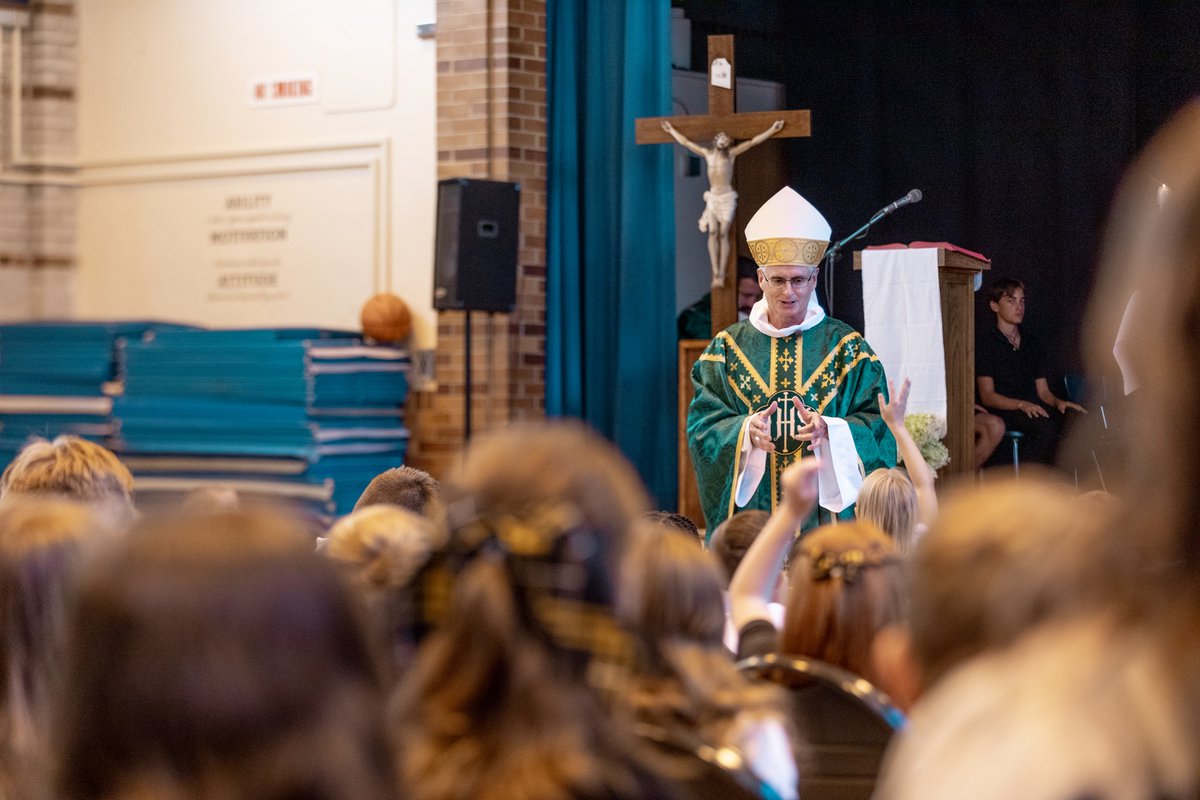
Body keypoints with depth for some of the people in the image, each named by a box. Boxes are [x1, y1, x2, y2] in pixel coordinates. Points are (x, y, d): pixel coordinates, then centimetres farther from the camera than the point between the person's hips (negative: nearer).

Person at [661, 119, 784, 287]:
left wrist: (772, 130, 1)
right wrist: (672, 130, 29)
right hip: (712, 198, 2)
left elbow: (753, 142, 3)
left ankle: (722, 274, -10)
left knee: (723, 235, -8)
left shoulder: (731, 153, 5)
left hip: (727, 198, -2)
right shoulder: (707, 154, 11)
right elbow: (686, 142, 21)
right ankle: (715, 273, -9)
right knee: (713, 233, -7)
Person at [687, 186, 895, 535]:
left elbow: (877, 424, -1)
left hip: (826, 507, -1)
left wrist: (828, 429, -20)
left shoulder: (847, 346, 4)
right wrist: (745, 430, -19)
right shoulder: (727, 347, 7)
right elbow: (702, 424, 1)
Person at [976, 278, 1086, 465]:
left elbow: (1043, 391, 18)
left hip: (1035, 410, 6)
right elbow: (987, 396, -5)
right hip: (1003, 414, -6)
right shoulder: (987, 342, 3)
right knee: (1046, 425, -35)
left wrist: (1058, 402, -6)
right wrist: (1021, 404, -21)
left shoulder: (1031, 345, 24)